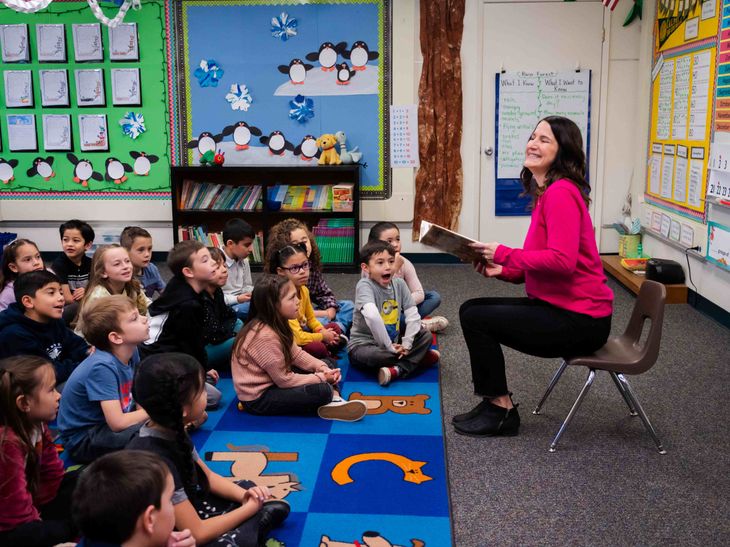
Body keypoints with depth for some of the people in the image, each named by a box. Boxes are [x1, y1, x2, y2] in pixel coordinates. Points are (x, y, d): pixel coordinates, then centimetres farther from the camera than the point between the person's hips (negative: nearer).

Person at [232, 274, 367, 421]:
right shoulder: (266, 336, -30)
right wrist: (321, 378, -15)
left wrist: (322, 368, -8)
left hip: (273, 380, 10)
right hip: (258, 397, -10)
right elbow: (284, 380, -24)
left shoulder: (276, 324, -2)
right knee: (322, 391, -24)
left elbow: (296, 354, 7)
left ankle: (334, 400, -9)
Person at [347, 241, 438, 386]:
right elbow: (372, 316, -37)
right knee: (372, 356, -38)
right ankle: (418, 358, -10)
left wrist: (406, 344, -16)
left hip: (393, 343, 6)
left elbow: (413, 315, -5)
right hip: (364, 344, -6)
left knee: (426, 335, -4)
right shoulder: (364, 285, -21)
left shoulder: (399, 283, -2)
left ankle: (397, 370, -22)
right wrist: (388, 347, -32)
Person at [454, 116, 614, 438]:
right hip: (557, 306, 10)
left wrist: (503, 254, -18)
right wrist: (502, 270, 0)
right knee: (470, 309, 10)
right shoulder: (545, 193, 13)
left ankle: (500, 410, 5)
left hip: (578, 318, -10)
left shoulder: (561, 192, -17)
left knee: (476, 318, -11)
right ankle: (495, 403, 17)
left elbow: (562, 261, -27)